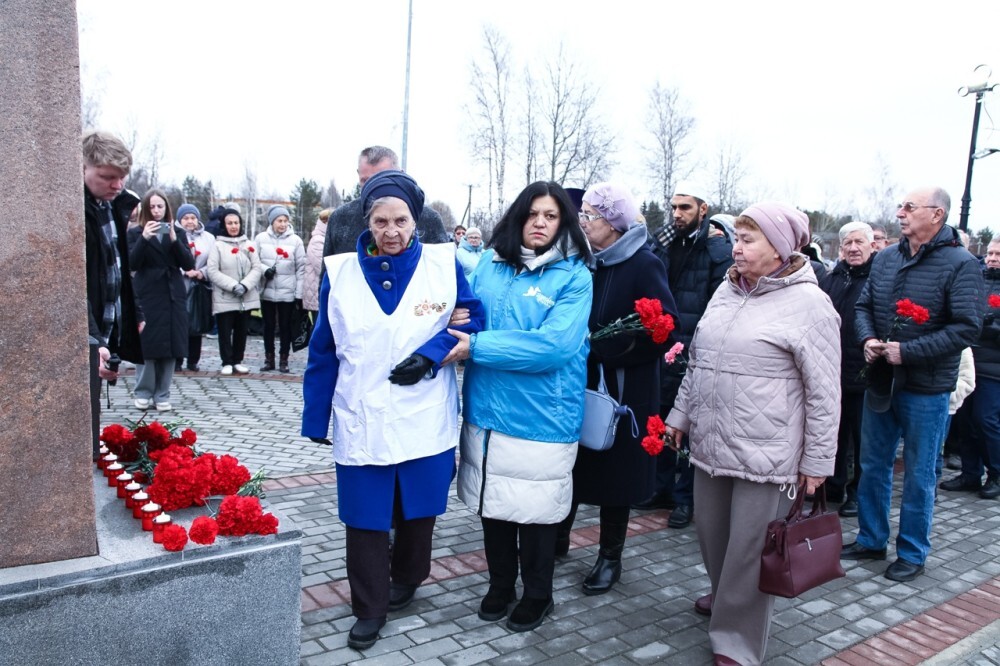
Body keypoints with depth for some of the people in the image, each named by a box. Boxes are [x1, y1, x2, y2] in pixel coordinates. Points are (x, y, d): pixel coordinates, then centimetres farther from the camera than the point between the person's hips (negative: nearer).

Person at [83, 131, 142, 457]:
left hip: (106, 333, 8)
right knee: (85, 423, -5)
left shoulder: (114, 204, 9)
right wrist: (93, 341, -27)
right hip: (84, 340, -8)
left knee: (91, 417, 14)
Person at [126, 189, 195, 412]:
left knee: (171, 345, 2)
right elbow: (132, 264, -9)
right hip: (147, 295, -2)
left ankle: (162, 394, 10)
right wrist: (144, 238, -21)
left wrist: (174, 240, -14)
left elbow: (189, 264, -1)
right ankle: (143, 393, 10)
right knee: (147, 345, -4)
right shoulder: (135, 233, 4)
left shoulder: (178, 231, 9)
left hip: (174, 295, 2)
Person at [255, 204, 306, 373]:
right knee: (268, 326, 10)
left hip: (288, 292, -1)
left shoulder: (295, 240, -1)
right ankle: (269, 359, 21)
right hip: (267, 291, 1)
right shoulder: (261, 238, 2)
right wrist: (264, 270, -15)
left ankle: (283, 360, 15)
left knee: (285, 326, 5)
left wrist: (299, 294, -4)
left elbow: (301, 268, -1)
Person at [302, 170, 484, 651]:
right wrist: (316, 417, 3)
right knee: (364, 519, 7)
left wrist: (431, 354, -17)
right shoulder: (341, 272, -3)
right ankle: (369, 608, 26)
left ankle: (405, 579, 43)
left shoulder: (444, 264, -6)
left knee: (417, 511, 16)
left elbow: (471, 319, 1)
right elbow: (324, 351, 1)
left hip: (425, 421, 0)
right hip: (361, 423, 0)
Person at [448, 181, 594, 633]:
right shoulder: (489, 264, 5)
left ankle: (537, 595, 35)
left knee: (536, 511, 11)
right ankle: (500, 585, 41)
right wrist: (450, 342, -10)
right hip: (487, 409, 4)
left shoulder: (574, 276, -9)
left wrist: (477, 347, -20)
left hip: (541, 418, -4)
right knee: (493, 504, 18)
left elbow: (554, 345, -21)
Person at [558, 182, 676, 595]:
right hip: (580, 381, 5)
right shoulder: (587, 261, 5)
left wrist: (608, 346, -21)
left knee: (615, 468, 7)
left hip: (622, 388, -5)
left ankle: (610, 557, 24)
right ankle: (558, 537, 32)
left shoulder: (643, 264, -12)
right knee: (571, 462, 12)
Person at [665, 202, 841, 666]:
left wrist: (817, 461, -8)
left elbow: (824, 393, -10)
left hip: (764, 454, -6)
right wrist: (680, 414, 18)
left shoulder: (809, 304, -10)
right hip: (710, 444, 7)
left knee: (749, 550, 4)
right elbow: (696, 361, 17)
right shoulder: (726, 291, 10)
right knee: (712, 534, 19)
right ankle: (726, 598, 46)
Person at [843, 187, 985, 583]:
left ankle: (912, 554, 25)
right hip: (880, 381, 6)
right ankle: (871, 540, 32)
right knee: (873, 466, 16)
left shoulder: (960, 265, -11)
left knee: (919, 475, 8)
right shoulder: (885, 259, 6)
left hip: (926, 388, -5)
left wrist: (907, 352, -21)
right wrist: (868, 339, -9)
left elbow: (967, 327, -17)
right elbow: (863, 306, 11)